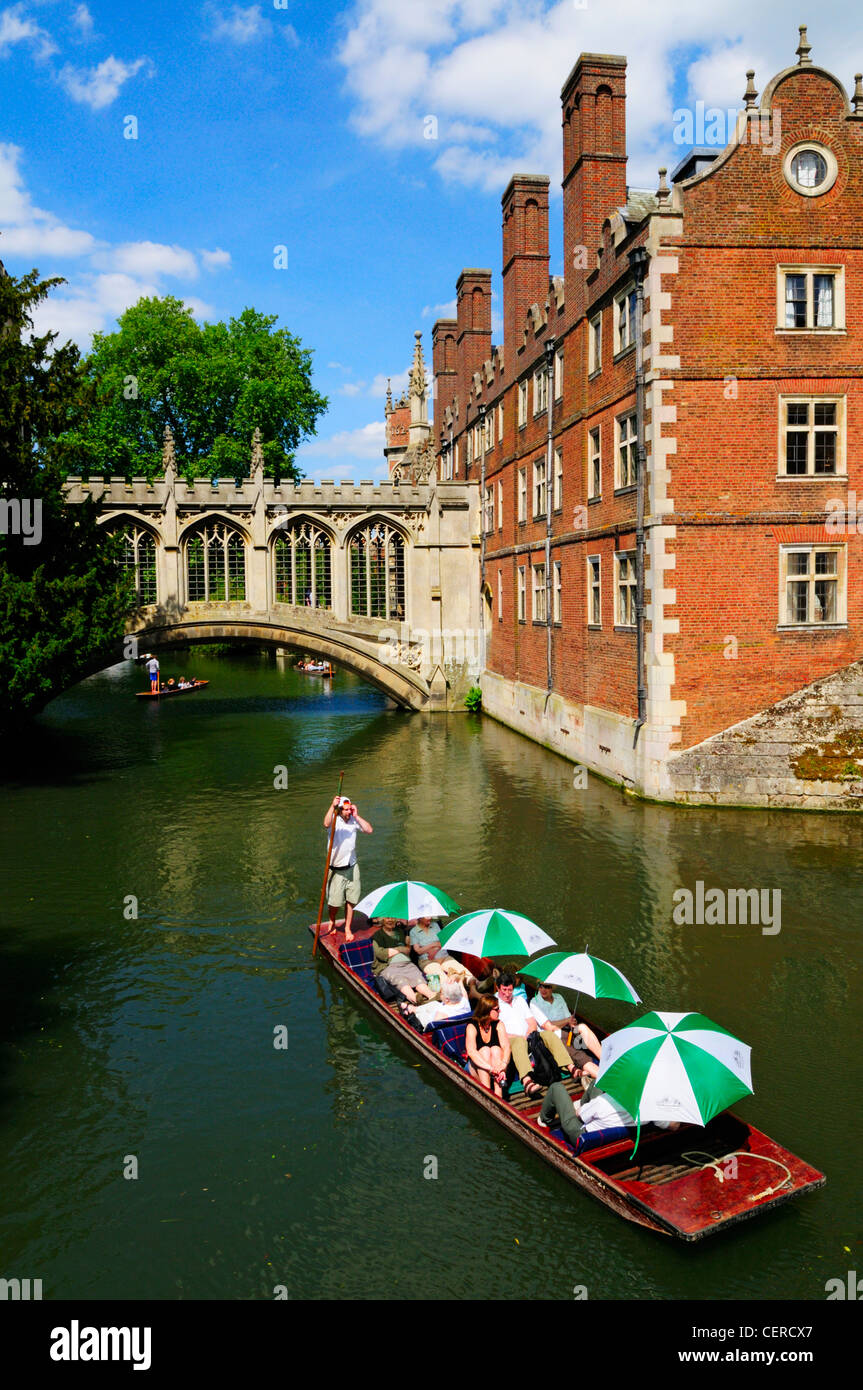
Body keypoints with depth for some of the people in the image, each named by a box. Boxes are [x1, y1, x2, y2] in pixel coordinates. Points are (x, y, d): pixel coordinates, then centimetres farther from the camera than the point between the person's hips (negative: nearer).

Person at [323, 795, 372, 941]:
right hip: (336, 868, -3)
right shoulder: (334, 820, -11)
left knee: (351, 900, 7)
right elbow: (326, 824, -35)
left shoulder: (354, 820, 1)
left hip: (352, 867, 3)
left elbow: (369, 830, -9)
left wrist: (356, 816, -12)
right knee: (335, 902, 4)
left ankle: (347, 928, 21)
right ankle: (332, 922, 33)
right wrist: (332, 806, -43)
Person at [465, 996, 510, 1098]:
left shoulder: (498, 1025, -1)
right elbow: (471, 1051, -29)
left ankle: (498, 1096, -37)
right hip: (476, 1068, -2)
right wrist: (491, 1068, -43)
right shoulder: (472, 1027, -13)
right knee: (485, 1050, -28)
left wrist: (503, 1064, -39)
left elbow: (506, 1046, -17)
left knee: (496, 1049, -26)